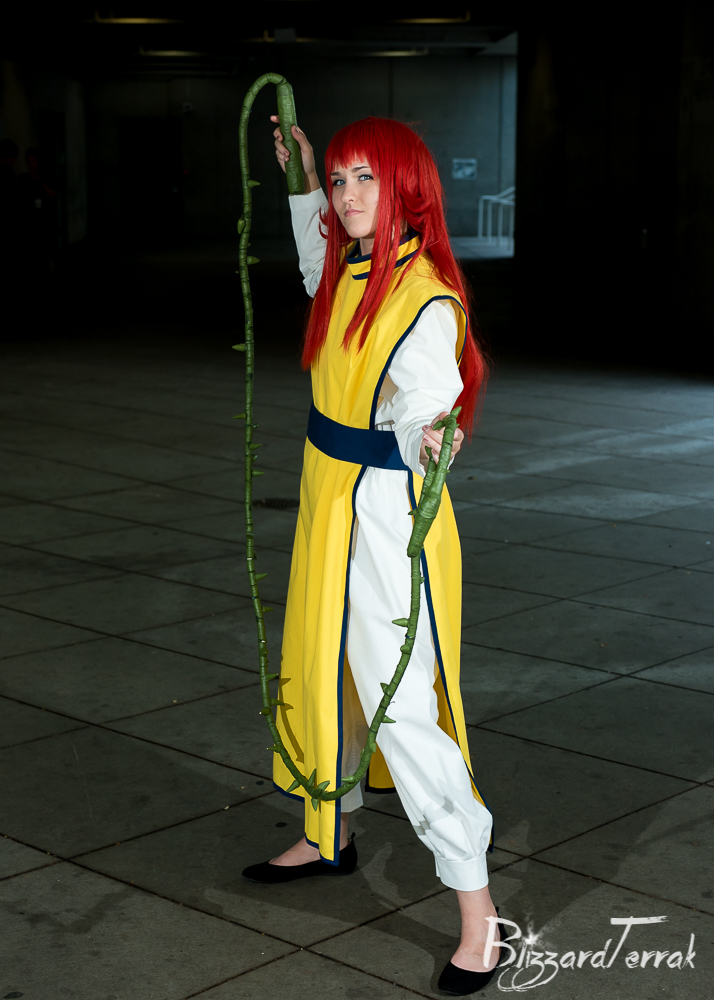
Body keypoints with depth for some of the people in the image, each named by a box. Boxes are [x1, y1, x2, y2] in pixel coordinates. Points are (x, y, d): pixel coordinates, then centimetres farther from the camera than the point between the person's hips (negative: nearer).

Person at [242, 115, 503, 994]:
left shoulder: (427, 300, -21)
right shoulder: (349, 273, 5)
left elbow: (423, 397, -34)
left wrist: (428, 432, -56)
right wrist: (302, 183, 31)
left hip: (386, 515, -9)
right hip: (331, 496, 9)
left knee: (400, 708, -10)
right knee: (322, 670, 22)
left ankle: (476, 908, 1)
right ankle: (329, 835, 43)